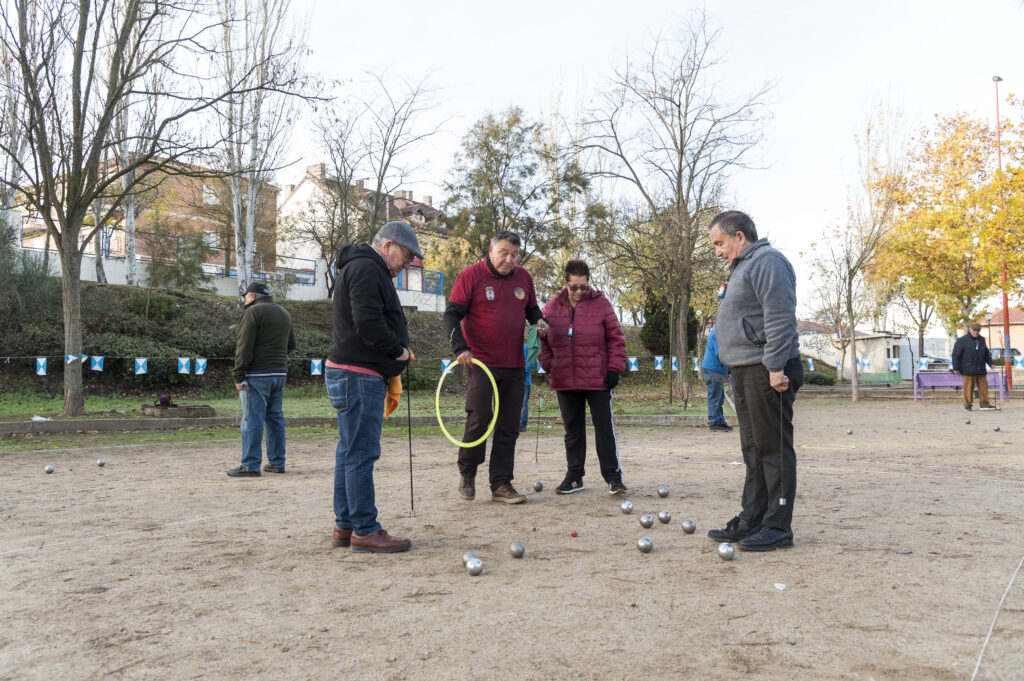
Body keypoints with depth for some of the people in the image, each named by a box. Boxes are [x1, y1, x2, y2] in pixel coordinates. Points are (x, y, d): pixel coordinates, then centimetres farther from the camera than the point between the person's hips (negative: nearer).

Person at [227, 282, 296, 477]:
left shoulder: (253, 312, -7)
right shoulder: (284, 313, 18)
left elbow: (244, 347, -13)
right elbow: (291, 344, 22)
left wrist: (238, 375, -12)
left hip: (257, 374, -8)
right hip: (280, 373, 8)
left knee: (252, 419, -6)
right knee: (275, 417, 12)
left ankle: (250, 465, -6)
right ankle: (276, 462, 14)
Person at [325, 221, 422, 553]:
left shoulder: (368, 269, 23)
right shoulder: (366, 268, -12)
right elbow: (368, 323, -23)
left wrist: (390, 365, 13)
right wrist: (398, 350, -10)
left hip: (359, 375, 11)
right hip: (358, 375, -11)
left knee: (350, 451, 12)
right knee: (361, 452, -8)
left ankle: (345, 526, 18)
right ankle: (365, 530, -3)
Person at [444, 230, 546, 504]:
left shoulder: (523, 278, 9)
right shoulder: (471, 275, -6)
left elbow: (531, 308, 22)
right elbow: (452, 315, -8)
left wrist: (539, 322, -1)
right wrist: (460, 347, -21)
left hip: (514, 364, 5)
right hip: (481, 361, -5)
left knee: (509, 425, 5)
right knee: (479, 417, -10)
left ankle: (501, 484, 13)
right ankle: (467, 473, 13)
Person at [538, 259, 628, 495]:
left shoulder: (601, 304, -1)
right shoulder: (552, 307, 6)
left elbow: (616, 338, 1)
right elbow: (543, 340, 14)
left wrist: (614, 368, -6)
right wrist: (548, 365, 3)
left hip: (598, 379, -3)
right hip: (565, 380, 3)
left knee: (605, 427, -2)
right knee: (572, 430, 11)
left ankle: (613, 476, 6)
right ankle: (574, 477, 21)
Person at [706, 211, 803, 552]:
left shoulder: (767, 261, -10)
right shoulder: (743, 267, 23)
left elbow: (780, 317, -20)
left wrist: (775, 367, -24)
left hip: (766, 373, -11)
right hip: (746, 371, 11)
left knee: (773, 448, -5)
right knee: (753, 449, 13)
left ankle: (778, 526, 0)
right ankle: (751, 520, 20)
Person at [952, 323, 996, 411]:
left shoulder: (982, 340, 15)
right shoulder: (962, 340, -4)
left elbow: (986, 354, 27)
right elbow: (956, 355, -6)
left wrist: (990, 363, 16)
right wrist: (956, 368, -10)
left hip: (981, 370, 6)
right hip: (968, 370, -5)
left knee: (983, 387, 4)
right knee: (968, 388, -3)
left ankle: (984, 404, 10)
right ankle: (967, 405, 6)